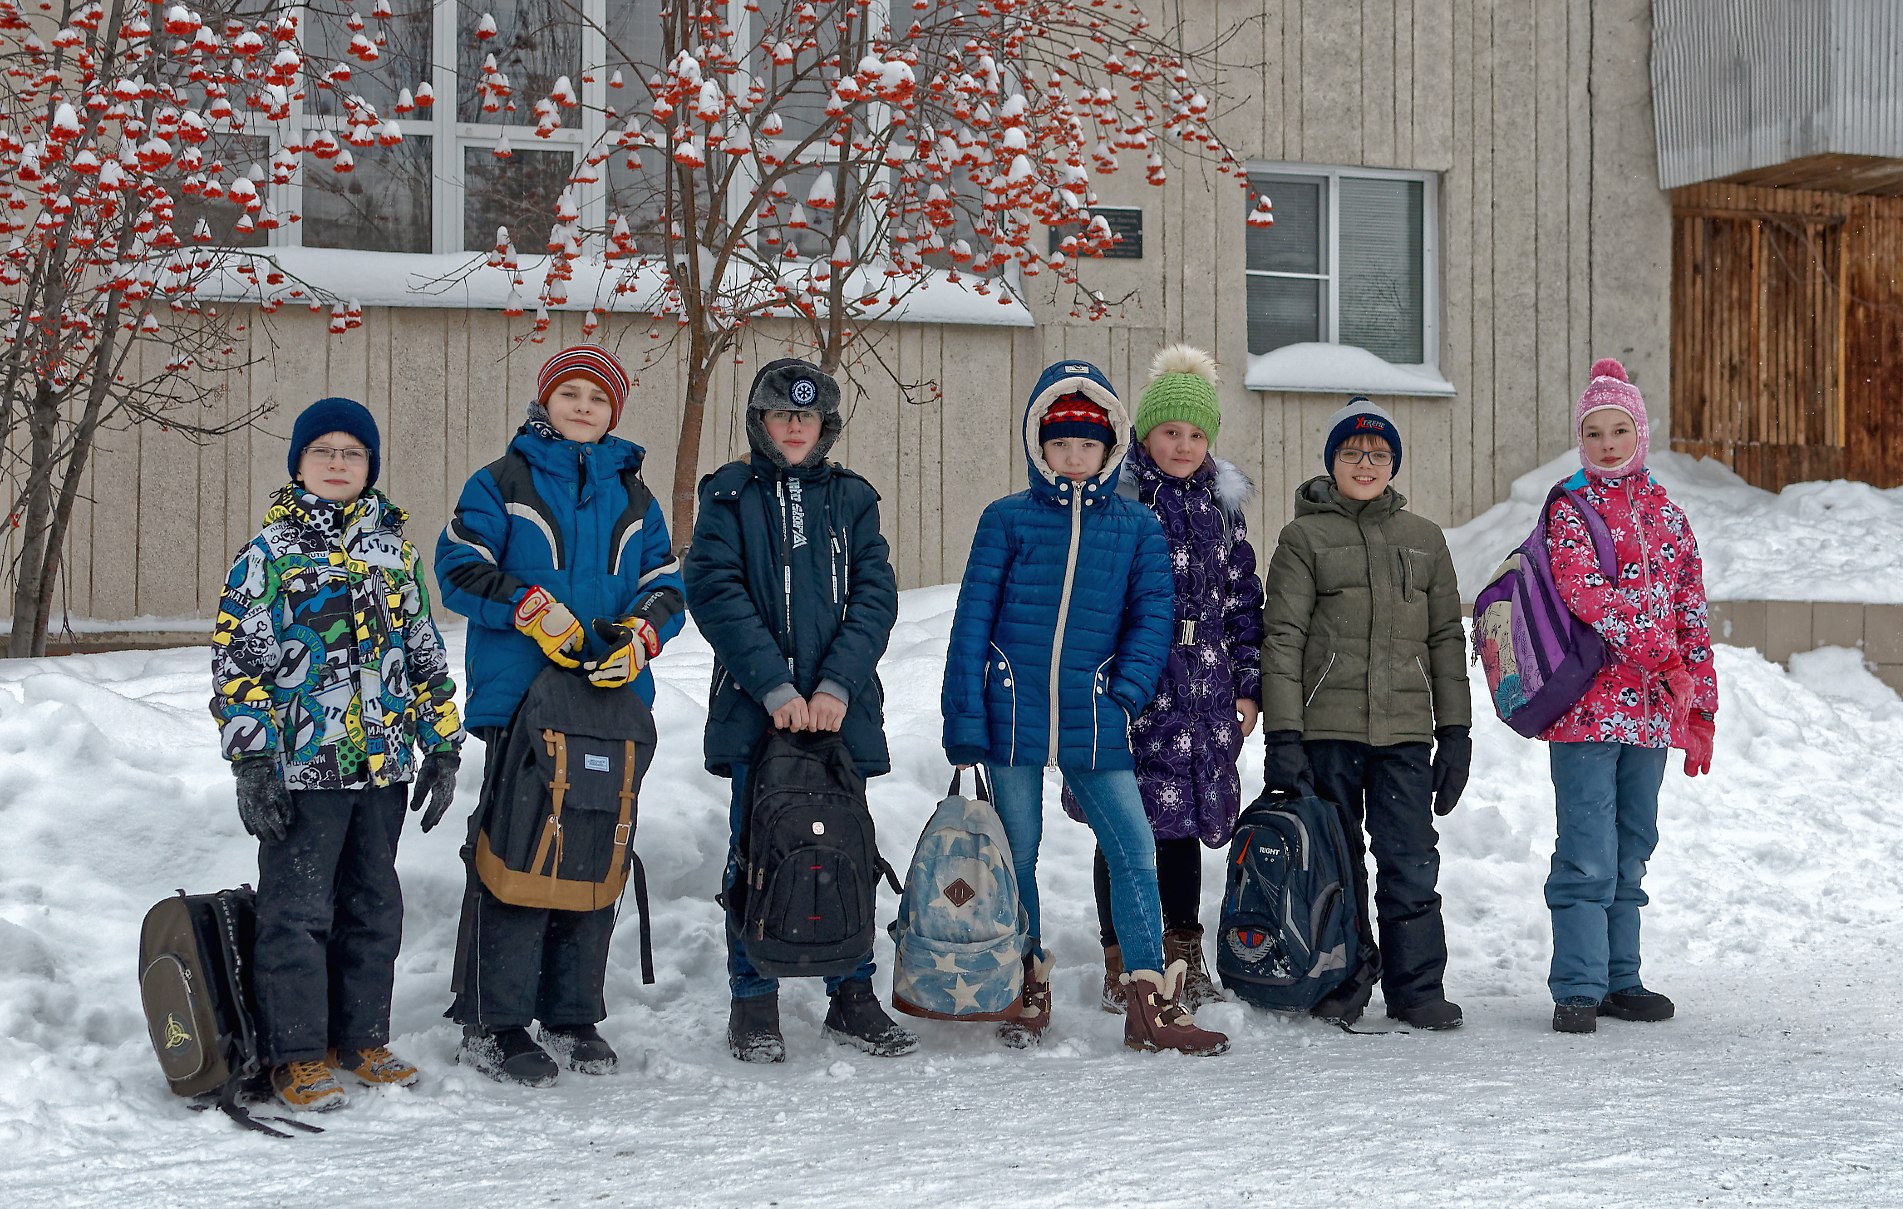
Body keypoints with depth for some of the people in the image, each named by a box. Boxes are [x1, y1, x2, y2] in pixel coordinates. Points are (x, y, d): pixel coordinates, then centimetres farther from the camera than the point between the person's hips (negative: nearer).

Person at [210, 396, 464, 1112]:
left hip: (384, 765, 5)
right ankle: (296, 1054, 9)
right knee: (297, 910, -1)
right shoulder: (270, 555, -3)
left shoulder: (394, 552, 11)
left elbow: (424, 654, 16)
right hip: (302, 767, -5)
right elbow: (237, 661, -6)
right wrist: (251, 761, -13)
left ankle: (362, 1038, 24)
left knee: (374, 907, 12)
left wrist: (442, 746, 12)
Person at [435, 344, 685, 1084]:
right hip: (520, 697, -4)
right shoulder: (502, 483, 5)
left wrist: (642, 633, -8)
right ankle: (492, 1023, 0)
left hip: (613, 699, 5)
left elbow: (665, 584, 13)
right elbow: (459, 567, -2)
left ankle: (573, 1014, 18)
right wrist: (531, 608, -15)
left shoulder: (632, 495, 17)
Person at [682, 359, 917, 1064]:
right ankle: (753, 1006, 11)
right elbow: (715, 592, -8)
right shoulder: (729, 495, 4)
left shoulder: (851, 498, 11)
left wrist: (837, 687, -13)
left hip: (843, 709, 2)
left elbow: (875, 595, 1)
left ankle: (852, 999, 18)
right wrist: (775, 687, -17)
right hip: (754, 710, -2)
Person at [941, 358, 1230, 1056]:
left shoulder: (1136, 527, 6)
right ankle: (1028, 991, 24)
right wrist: (964, 718, -4)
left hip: (1092, 725, 1)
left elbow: (1153, 613, 5)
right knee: (1016, 854, 8)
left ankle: (1151, 1004, 3)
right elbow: (973, 620, 1)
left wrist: (1128, 693, -9)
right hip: (1012, 716, -1)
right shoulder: (1007, 520, 1)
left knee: (1135, 850, -5)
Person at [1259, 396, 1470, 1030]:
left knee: (1411, 865, -3)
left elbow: (1447, 638, 15)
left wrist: (1455, 731, 8)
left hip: (1406, 731, 2)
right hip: (1326, 728, -2)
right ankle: (1344, 984, 16)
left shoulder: (1425, 539, 14)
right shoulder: (1304, 537, 4)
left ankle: (1416, 988, 8)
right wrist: (1282, 735, -9)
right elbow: (1282, 638, -1)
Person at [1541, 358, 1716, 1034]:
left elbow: (1691, 613, 15)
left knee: (1631, 852, 11)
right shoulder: (1569, 509, -1)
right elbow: (1586, 596, -15)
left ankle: (1620, 980, 20)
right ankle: (1577, 990, -3)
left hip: (1655, 710, 5)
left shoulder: (1665, 513, 14)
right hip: (1588, 707, -5)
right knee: (1588, 855, -8)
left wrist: (1700, 704, 11)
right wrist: (1661, 660, -18)